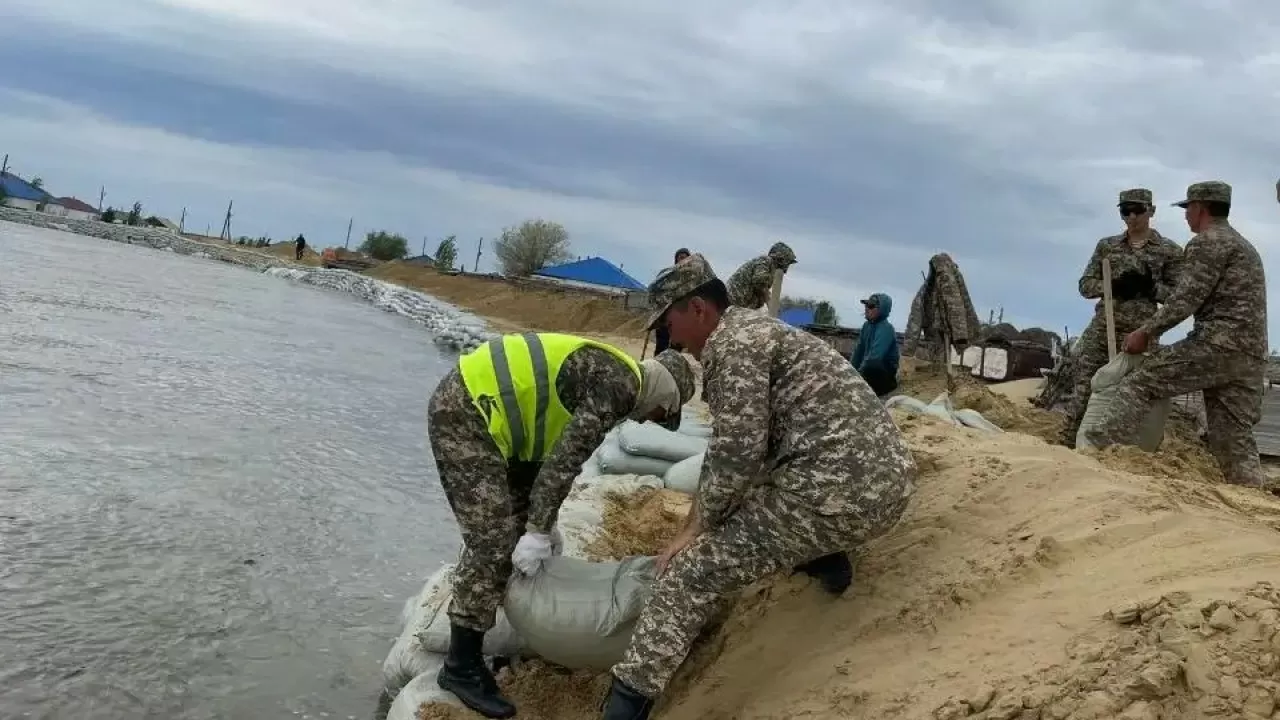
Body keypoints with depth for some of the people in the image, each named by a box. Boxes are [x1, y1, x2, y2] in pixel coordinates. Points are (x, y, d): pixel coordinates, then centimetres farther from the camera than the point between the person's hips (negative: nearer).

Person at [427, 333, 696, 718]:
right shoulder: (619, 384, -12)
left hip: (476, 409, 11)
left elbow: (554, 452, 24)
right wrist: (538, 531, -15)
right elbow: (567, 457, -18)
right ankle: (461, 667, 1)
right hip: (463, 413, -11)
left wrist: (540, 524, 26)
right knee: (493, 539, -9)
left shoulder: (602, 374, 18)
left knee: (514, 520, 21)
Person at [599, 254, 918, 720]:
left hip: (839, 489, -10)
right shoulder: (754, 329, 25)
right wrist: (707, 516, 29)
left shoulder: (730, 342, -6)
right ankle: (824, 554, 21)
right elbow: (746, 444, 29)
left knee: (694, 572, -9)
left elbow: (737, 452, -13)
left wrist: (696, 528, -1)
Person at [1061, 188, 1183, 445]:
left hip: (1142, 333, -2)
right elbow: (1085, 285, 9)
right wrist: (1114, 286, -11)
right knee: (1083, 388, -4)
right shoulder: (1106, 245, 11)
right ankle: (1068, 445, 1)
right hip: (1102, 328, 2)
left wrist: (1151, 288, -16)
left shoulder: (1170, 251, 4)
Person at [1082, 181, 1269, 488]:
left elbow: (1186, 298, -12)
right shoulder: (1243, 245, 30)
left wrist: (1145, 331, -7)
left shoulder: (1207, 242, -2)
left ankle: (1099, 450, -16)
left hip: (1220, 344, -9)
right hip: (1252, 357, 9)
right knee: (1234, 440, 7)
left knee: (1138, 384, -8)